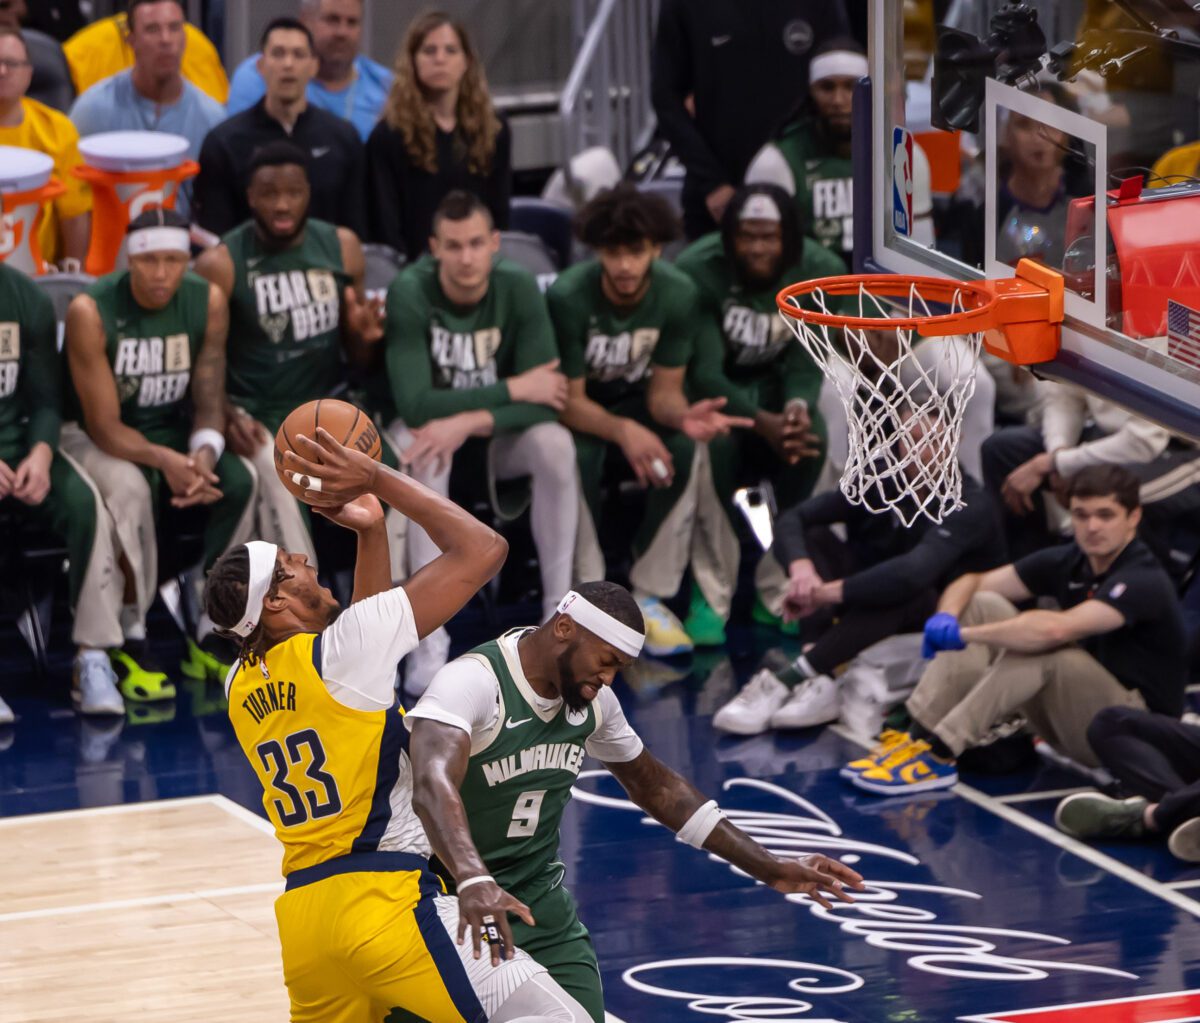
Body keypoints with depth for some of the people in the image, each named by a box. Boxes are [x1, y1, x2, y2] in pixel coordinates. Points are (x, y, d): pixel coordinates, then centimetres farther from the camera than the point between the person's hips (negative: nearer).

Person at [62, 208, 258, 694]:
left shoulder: (207, 302, -9)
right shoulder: (91, 312, -22)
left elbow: (208, 404, -5)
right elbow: (105, 425, -21)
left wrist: (204, 458, -27)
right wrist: (164, 461, -38)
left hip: (174, 432, 4)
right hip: (96, 439, -4)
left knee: (239, 480, -24)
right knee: (130, 488, -37)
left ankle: (210, 637, -12)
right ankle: (131, 645, -25)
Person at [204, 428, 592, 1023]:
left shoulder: (241, 686, 13)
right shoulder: (334, 651, -9)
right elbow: (481, 550, -5)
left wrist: (371, 531, 27)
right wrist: (378, 479, 1)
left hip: (303, 915, 8)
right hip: (383, 901, -8)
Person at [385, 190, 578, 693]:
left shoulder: (519, 289, -16)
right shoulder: (410, 295, -22)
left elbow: (545, 402, -21)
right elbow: (414, 404, -30)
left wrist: (469, 422, -34)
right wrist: (513, 389, -26)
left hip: (497, 436, 2)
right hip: (431, 426, -2)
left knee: (554, 443, -29)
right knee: (422, 453, -36)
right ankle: (429, 641, -38)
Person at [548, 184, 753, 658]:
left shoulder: (678, 294, -17)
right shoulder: (568, 296, -27)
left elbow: (664, 391, -13)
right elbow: (570, 400, -24)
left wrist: (684, 416, -38)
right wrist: (623, 431, -44)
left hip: (635, 399, 3)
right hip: (579, 410, -3)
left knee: (686, 448, -29)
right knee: (577, 455, -37)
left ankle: (650, 595, -17)